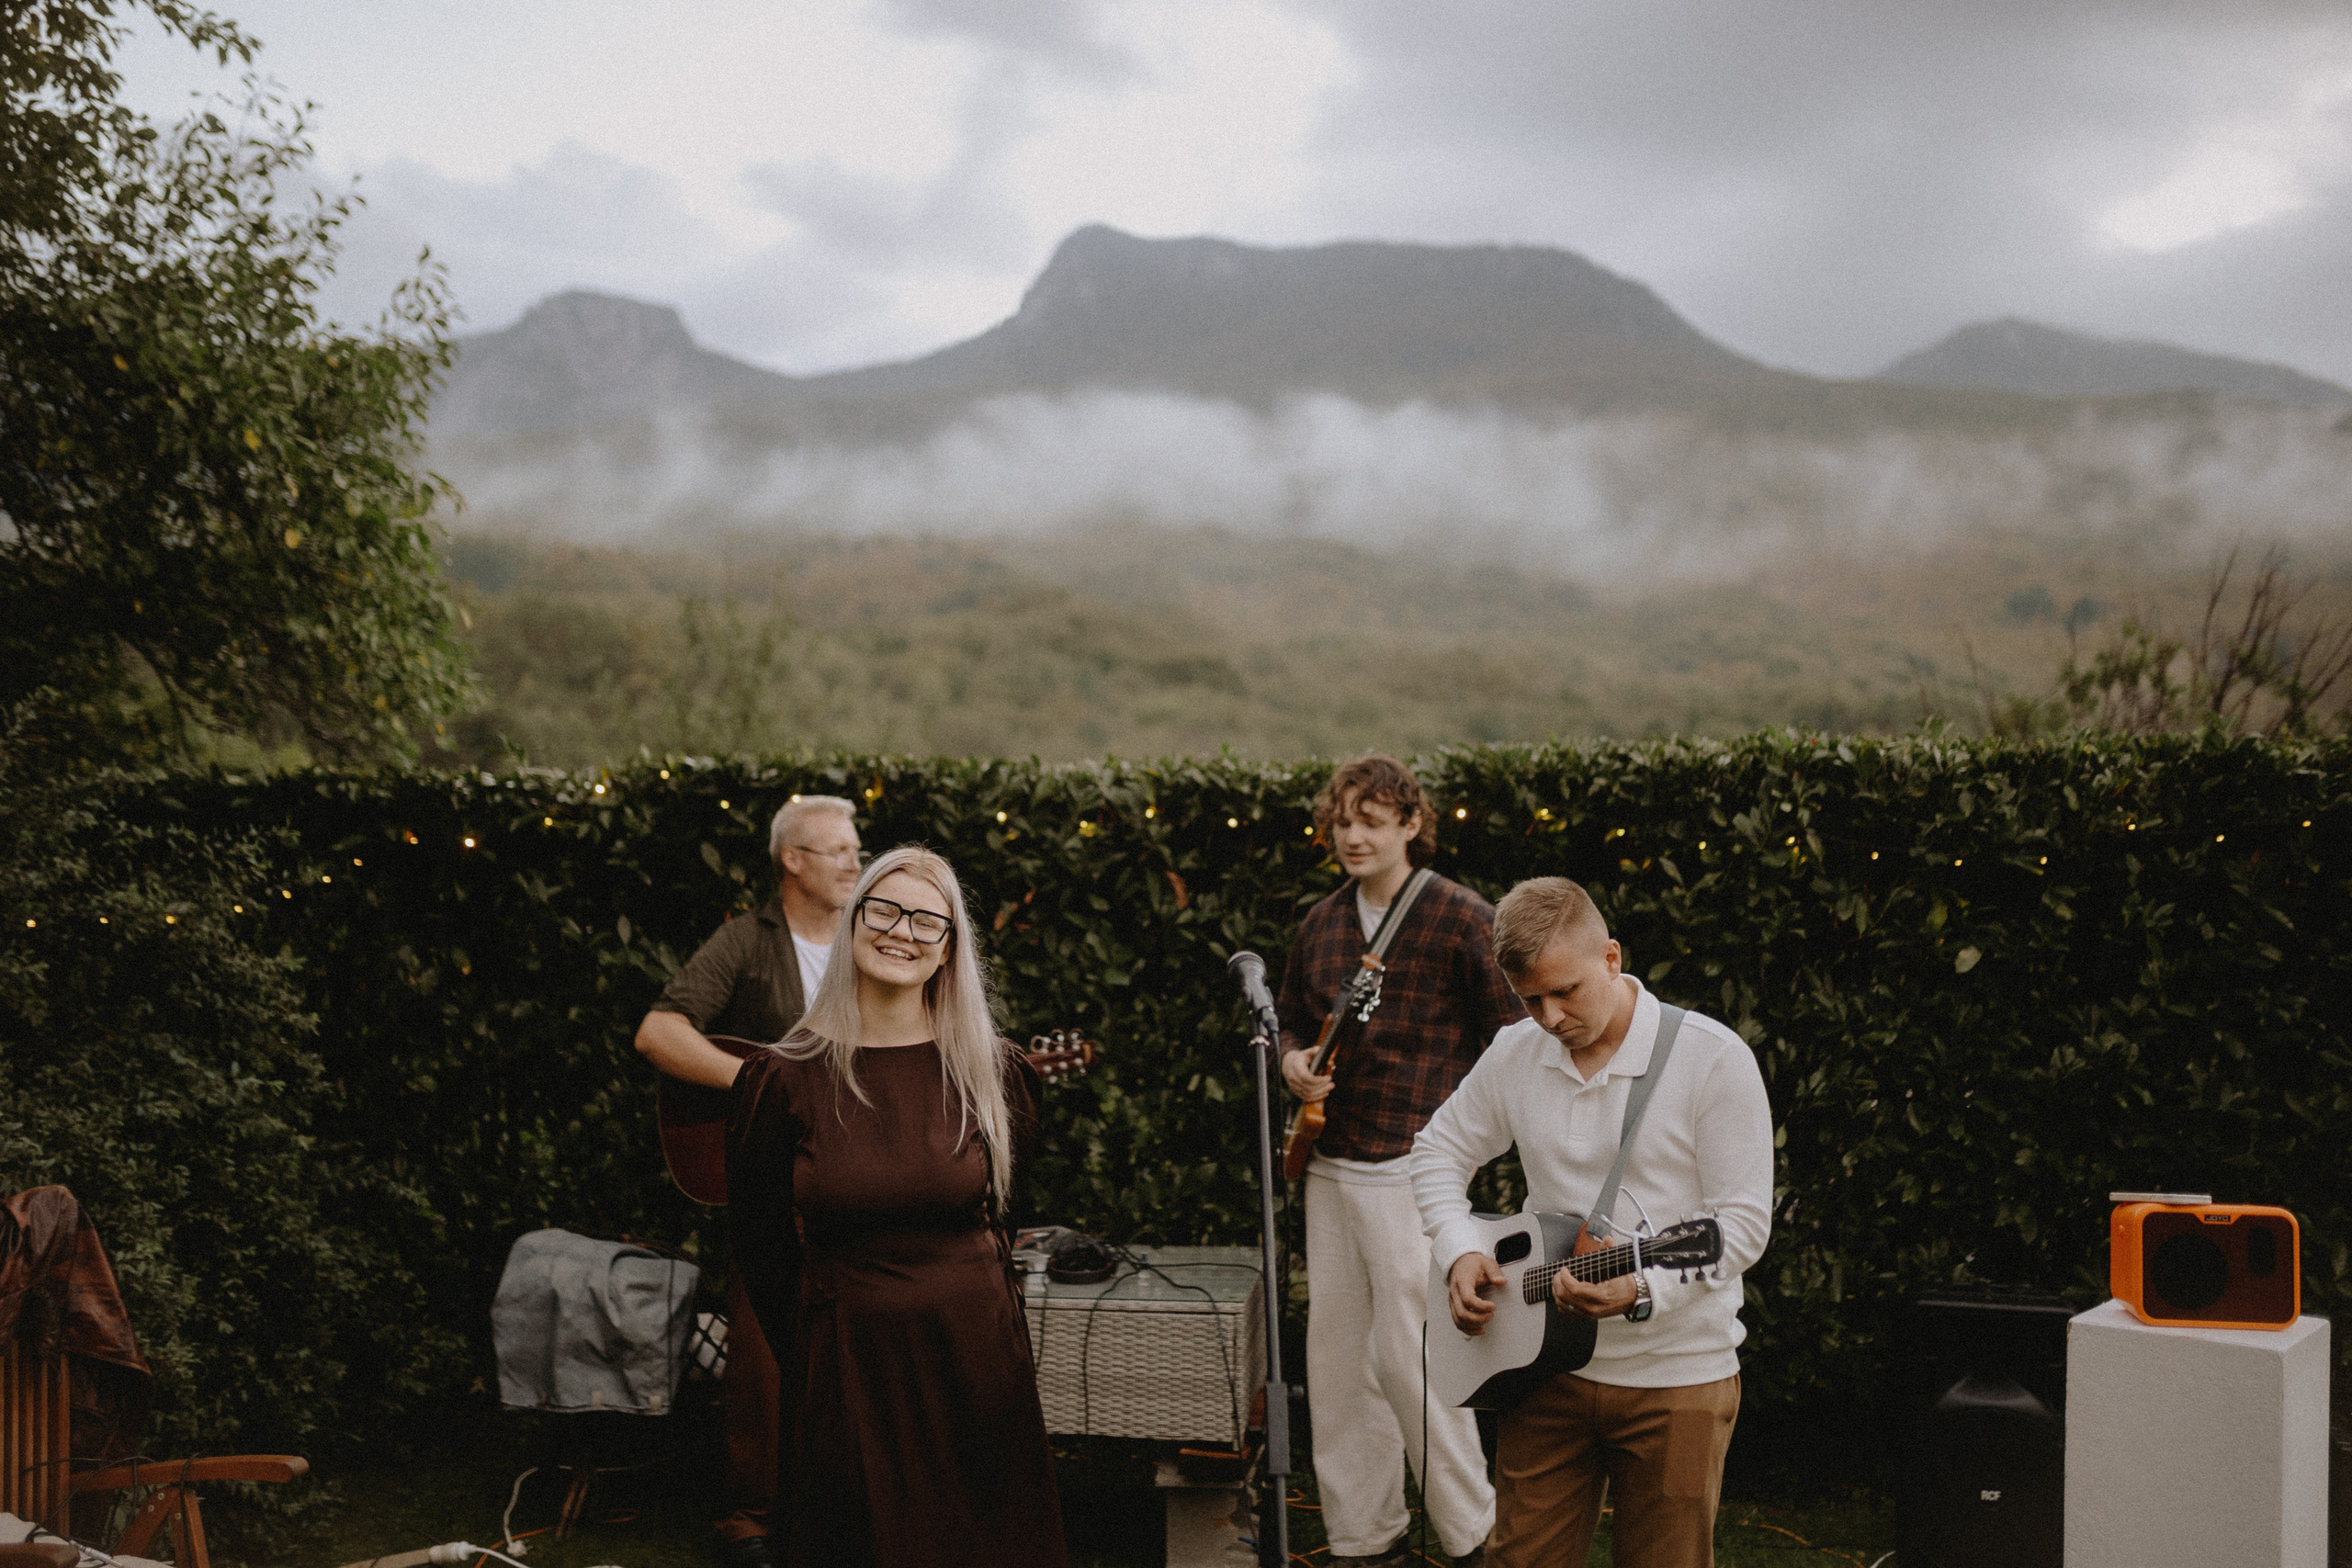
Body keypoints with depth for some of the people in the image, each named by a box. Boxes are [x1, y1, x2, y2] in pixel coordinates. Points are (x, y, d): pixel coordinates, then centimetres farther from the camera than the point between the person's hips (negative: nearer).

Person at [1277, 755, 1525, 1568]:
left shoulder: (1461, 918, -7)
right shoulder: (1320, 925, 12)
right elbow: (1290, 1019, 24)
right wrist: (1293, 1061, 2)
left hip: (1413, 1172, -7)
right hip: (1329, 1168, 7)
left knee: (1408, 1356, -7)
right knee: (1335, 1357, 10)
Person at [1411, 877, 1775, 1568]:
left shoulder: (1713, 1058, -12)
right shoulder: (1514, 1053, 3)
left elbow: (1744, 1222, -14)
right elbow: (1438, 1150, 16)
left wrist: (1642, 1290, -28)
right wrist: (1461, 1252, -1)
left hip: (1675, 1375, -4)